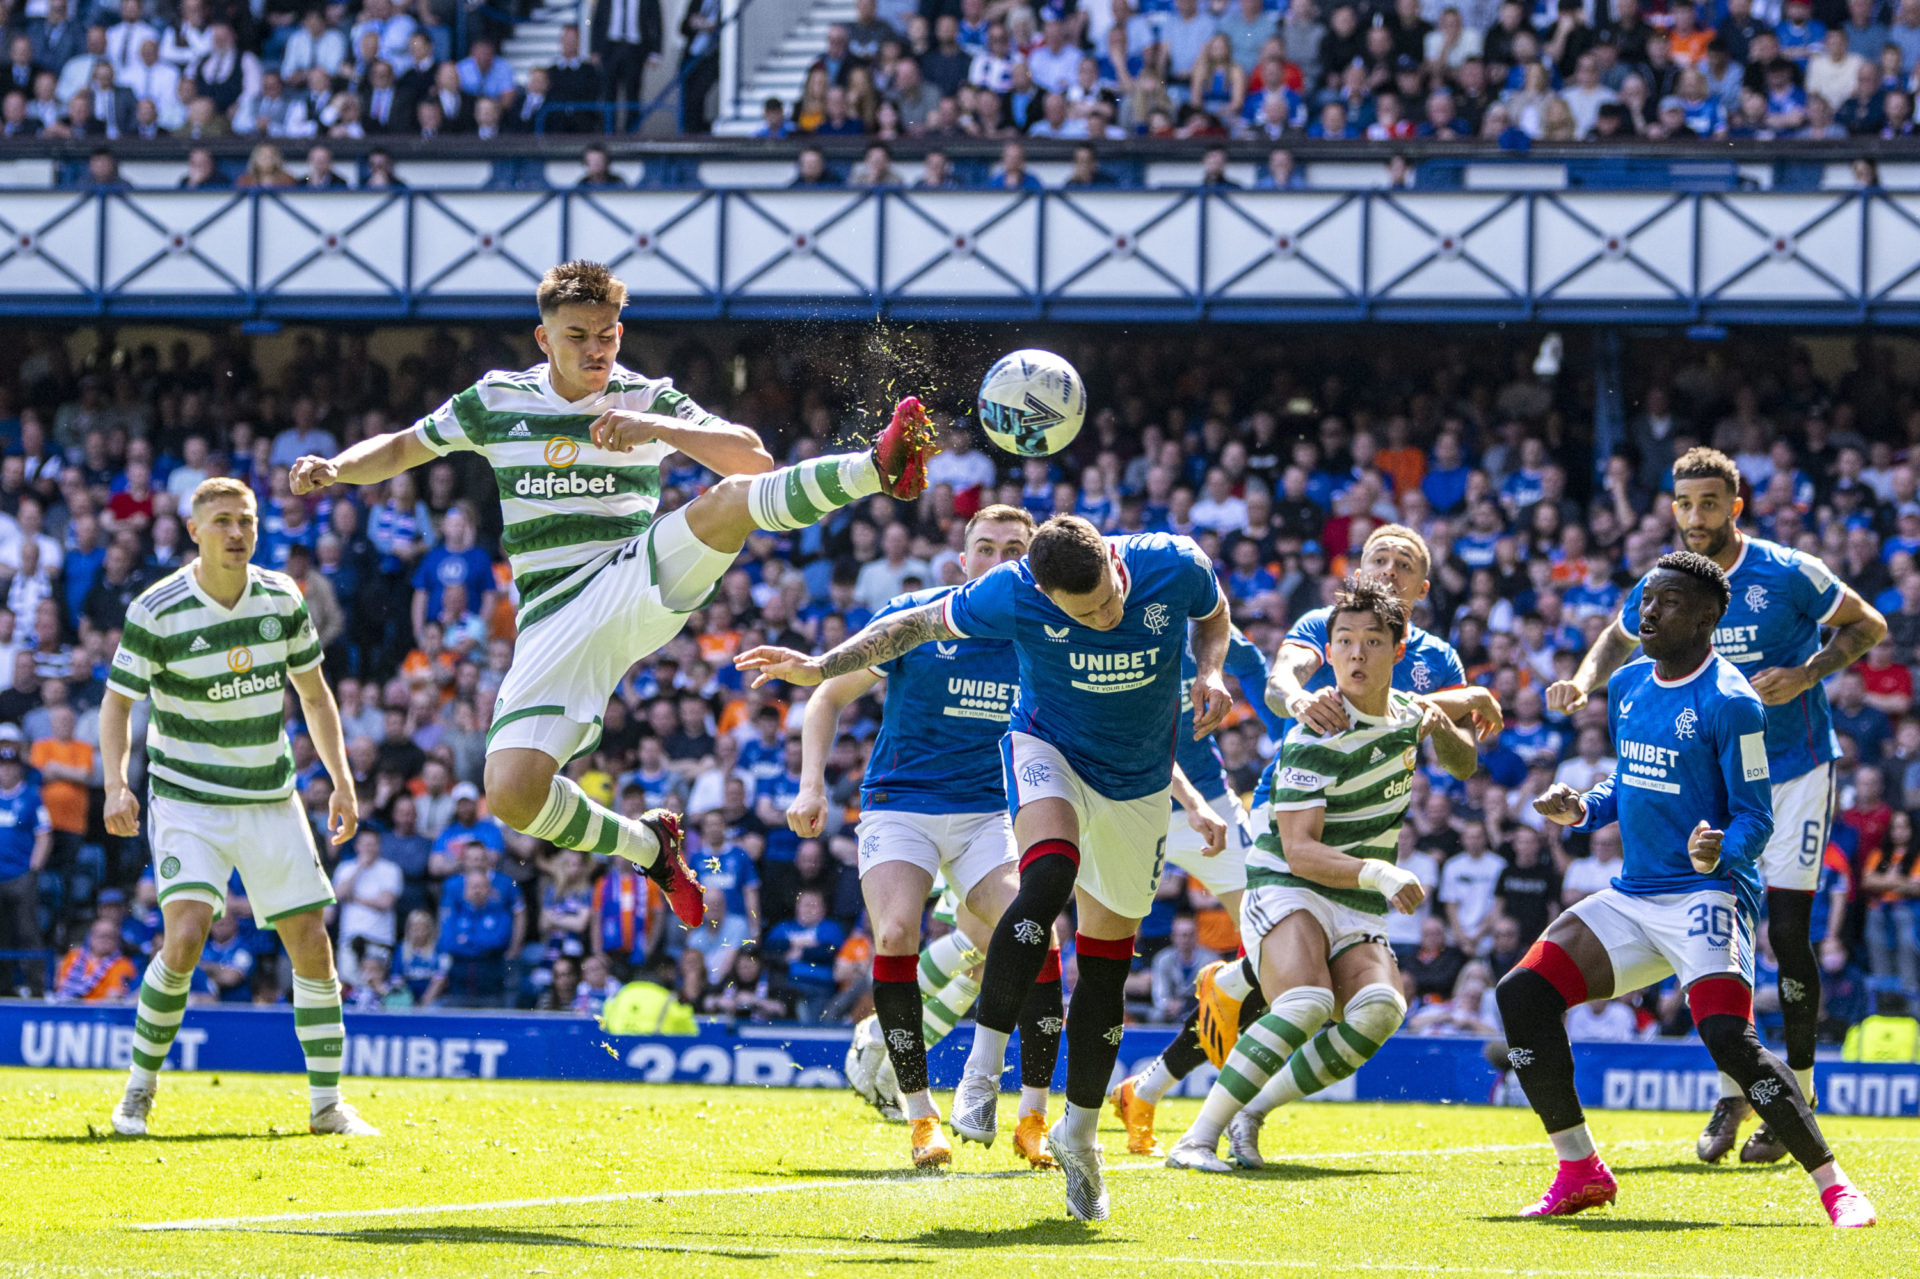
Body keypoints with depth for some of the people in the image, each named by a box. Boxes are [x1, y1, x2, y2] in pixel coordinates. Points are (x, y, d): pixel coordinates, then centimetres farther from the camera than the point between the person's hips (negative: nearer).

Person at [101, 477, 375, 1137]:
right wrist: (117, 786, -19)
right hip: (187, 801, -4)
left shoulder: (283, 599, 0)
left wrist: (342, 780, 7)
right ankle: (139, 1089, -4)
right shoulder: (156, 612, -13)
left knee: (312, 945, 0)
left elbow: (313, 692, 13)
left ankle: (327, 1103, 11)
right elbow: (117, 702, -4)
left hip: (271, 801, 4)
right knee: (185, 936, -22)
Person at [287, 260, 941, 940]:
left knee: (729, 501, -31)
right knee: (511, 794, -17)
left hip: (644, 581, -2)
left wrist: (659, 428, -20)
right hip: (554, 623, 2)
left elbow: (753, 460, -6)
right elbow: (399, 449, 21)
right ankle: (647, 844, 5)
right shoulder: (496, 401, 9)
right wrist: (335, 468, 1)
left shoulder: (649, 399, 5)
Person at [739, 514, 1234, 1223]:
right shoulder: (1011, 593, -26)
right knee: (1050, 879, -34)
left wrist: (1210, 674, -16)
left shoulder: (1175, 566, -23)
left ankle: (1079, 1133, 24)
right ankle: (981, 1070, -28)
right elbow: (915, 624, -9)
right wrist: (818, 666, -17)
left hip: (1138, 785, 3)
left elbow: (1212, 614, 3)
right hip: (1050, 753, -3)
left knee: (1108, 963, 7)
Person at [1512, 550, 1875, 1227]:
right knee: (1522, 995, -5)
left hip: (1706, 894, -8)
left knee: (1729, 1039, -26)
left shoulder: (1729, 702, -13)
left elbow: (1756, 819, -12)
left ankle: (1836, 1188, -15)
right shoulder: (1628, 685, 11)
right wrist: (1583, 809, 6)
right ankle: (1580, 1173, 6)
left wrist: (1723, 849, -33)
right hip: (1633, 894, 8)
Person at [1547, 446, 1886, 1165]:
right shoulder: (1661, 589, -1)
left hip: (1796, 770, -4)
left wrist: (1805, 675, -18)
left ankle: (1796, 1096, 3)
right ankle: (1733, 1091, 14)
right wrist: (1585, 683, -3)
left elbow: (1868, 626, -3)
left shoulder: (1787, 575, -13)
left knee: (1787, 931, -10)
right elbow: (1618, 640, 18)